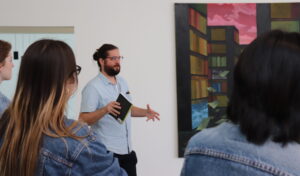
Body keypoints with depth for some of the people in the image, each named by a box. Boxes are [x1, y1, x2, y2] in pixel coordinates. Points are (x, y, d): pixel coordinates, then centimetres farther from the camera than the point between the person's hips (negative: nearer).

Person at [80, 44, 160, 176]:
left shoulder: (122, 82, 10)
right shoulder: (93, 87, -13)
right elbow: (83, 120, -18)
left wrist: (144, 112, 2)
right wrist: (105, 109, -33)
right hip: (108, 152, -7)